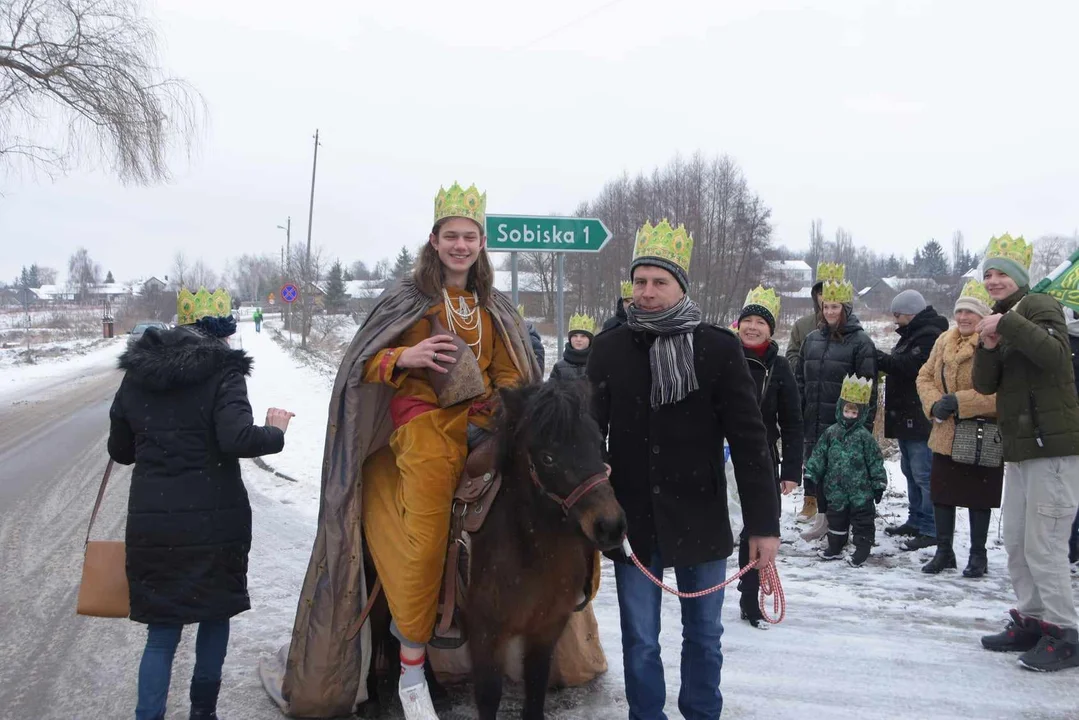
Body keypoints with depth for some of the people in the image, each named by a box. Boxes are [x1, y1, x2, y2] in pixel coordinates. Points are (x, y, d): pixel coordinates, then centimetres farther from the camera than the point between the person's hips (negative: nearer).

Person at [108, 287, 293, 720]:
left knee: (162, 632, 10)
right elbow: (237, 439, -24)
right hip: (214, 521, -3)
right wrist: (275, 431, -6)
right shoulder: (223, 371, -10)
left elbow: (119, 449, 14)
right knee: (215, 615, 17)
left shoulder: (136, 375, 7)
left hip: (150, 523, 4)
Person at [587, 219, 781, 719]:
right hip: (632, 521, 1)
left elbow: (748, 439, -7)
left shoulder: (719, 348, -6)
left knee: (704, 634, 15)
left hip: (701, 519, -1)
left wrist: (763, 524, -10)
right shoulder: (608, 349, 0)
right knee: (640, 640, 10)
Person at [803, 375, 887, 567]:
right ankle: (835, 547, 28)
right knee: (836, 518, 15)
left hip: (861, 489, -3)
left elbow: (875, 461, -3)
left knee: (862, 520, 4)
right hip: (837, 489, 3)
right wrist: (810, 475, 3)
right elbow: (819, 455, 7)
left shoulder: (864, 436, -6)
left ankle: (862, 550, 14)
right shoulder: (831, 433, 3)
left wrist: (879, 484, -4)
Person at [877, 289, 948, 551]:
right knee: (911, 471, 18)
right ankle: (916, 521, 27)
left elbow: (911, 366, -23)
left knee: (923, 474, -10)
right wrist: (883, 360, 5)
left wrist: (881, 359, -14)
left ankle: (931, 529, -6)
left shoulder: (929, 335, -15)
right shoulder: (913, 333, 20)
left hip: (920, 418, -11)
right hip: (907, 417, 11)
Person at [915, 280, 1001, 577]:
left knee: (978, 497, 8)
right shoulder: (944, 341, 8)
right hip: (945, 433, 6)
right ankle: (943, 551, 25)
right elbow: (925, 377, 11)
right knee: (941, 493, 11)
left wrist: (959, 402, -24)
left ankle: (978, 555, 23)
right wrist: (935, 403, -8)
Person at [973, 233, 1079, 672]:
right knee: (1016, 543, 14)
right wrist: (988, 347, -9)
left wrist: (1007, 325, -29)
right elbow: (985, 385, 7)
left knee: (1043, 546, -8)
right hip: (1020, 448, 9)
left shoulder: (1039, 307, -8)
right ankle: (1032, 623, 26)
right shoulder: (1001, 320, 16)